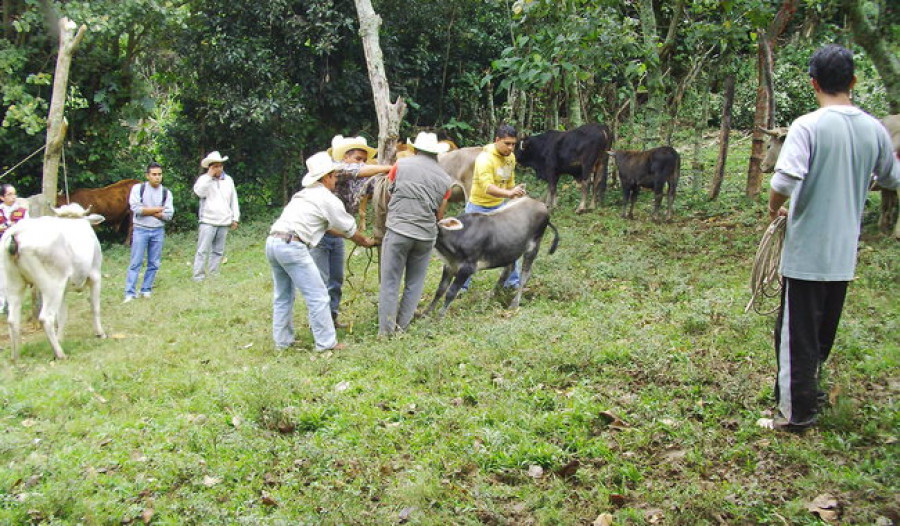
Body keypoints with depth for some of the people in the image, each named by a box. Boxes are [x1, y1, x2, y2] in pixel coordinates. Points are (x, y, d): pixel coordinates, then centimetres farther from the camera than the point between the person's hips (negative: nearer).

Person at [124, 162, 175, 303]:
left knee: (154, 263, 6)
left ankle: (146, 290, 18)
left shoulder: (166, 192, 5)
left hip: (158, 231, 3)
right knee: (136, 263, -5)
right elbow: (136, 208, -13)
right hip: (140, 230, -3)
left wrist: (147, 211, -10)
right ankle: (130, 293, -3)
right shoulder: (138, 188, -1)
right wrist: (157, 209, -8)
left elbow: (168, 215, -4)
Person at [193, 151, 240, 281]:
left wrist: (235, 218, 13)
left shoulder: (229, 180, 12)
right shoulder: (204, 179, 1)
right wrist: (209, 176, -16)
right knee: (203, 251, -7)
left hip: (224, 222, 4)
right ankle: (198, 277, -5)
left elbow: (234, 200, 16)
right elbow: (199, 192, -19)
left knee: (218, 251, 7)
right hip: (208, 221, -4)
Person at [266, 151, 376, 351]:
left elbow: (330, 226, 33)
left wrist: (355, 237, 37)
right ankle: (326, 342, 2)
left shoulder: (304, 194, 25)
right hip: (292, 245, -9)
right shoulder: (329, 199, 0)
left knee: (283, 295, 18)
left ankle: (282, 341, 23)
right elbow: (350, 230, 11)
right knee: (317, 295, -2)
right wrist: (366, 242, 29)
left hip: (272, 241, 9)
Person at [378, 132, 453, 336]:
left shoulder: (401, 165, 2)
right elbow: (439, 215, 13)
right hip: (426, 235, 3)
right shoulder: (445, 179, 9)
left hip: (398, 230, -2)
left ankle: (386, 329, 6)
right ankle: (402, 325, 18)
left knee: (390, 281, 5)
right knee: (415, 283, 16)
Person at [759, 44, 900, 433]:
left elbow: (784, 181, -26)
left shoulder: (809, 126, -16)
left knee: (797, 333, 4)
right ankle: (808, 393, 34)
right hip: (844, 253, 6)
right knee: (823, 332, 19)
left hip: (806, 250, -6)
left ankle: (796, 412, 9)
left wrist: (773, 209, -6)